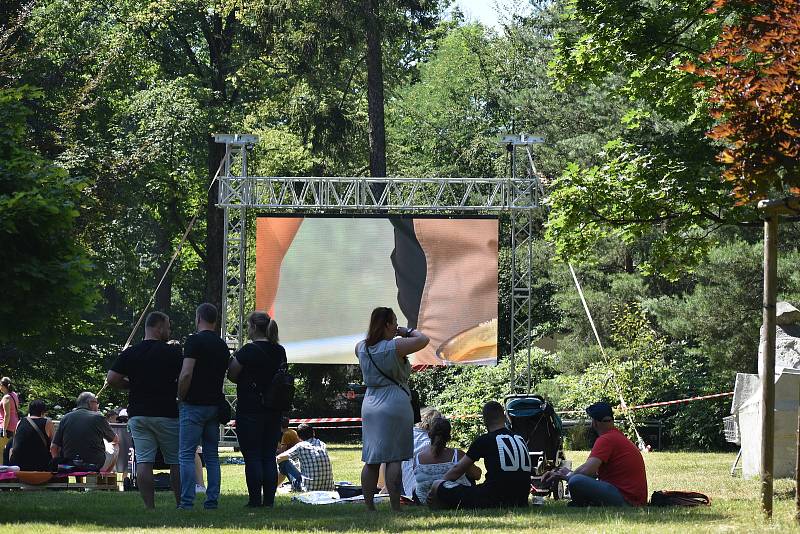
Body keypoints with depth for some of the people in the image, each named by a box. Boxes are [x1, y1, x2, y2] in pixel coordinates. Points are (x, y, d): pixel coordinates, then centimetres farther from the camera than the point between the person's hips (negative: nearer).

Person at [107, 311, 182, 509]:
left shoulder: (130, 353, 3)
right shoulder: (173, 352, -5)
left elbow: (112, 379, -2)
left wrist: (133, 386, 13)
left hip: (138, 414, 2)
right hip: (167, 414, -2)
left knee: (143, 462, 0)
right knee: (176, 462, 8)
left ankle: (149, 506, -6)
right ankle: (181, 505, 9)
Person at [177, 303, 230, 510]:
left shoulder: (194, 341, -10)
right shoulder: (222, 345, 12)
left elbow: (186, 374, -18)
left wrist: (180, 398, -5)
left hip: (194, 405, -7)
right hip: (215, 405, 7)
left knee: (186, 454, -4)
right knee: (212, 455, 10)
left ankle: (187, 501, -10)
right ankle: (212, 500, 6)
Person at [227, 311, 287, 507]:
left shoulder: (248, 351, -13)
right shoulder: (280, 351, 7)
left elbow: (232, 375, -8)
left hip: (249, 411, -6)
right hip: (274, 410, 6)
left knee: (252, 456, -2)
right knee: (269, 456, 9)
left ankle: (255, 499, -4)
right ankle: (269, 499, 7)